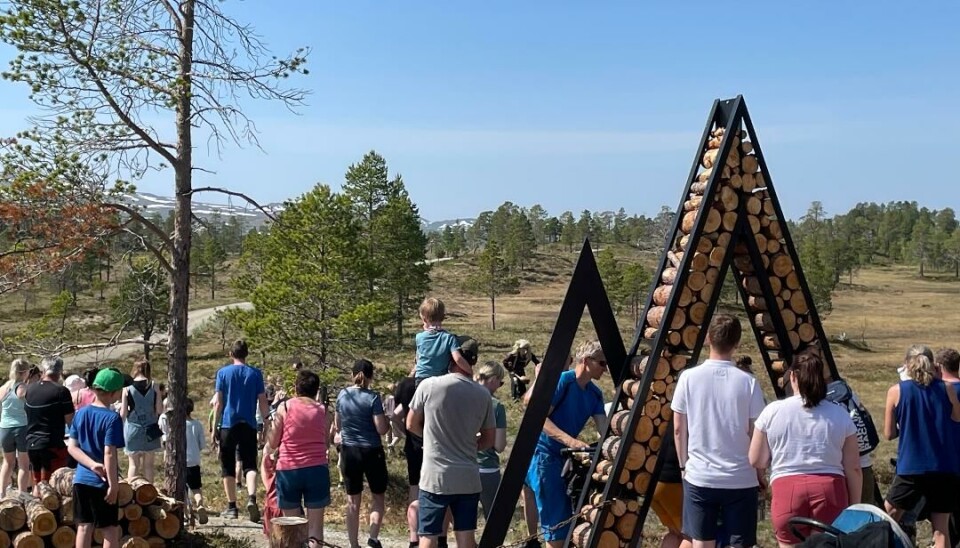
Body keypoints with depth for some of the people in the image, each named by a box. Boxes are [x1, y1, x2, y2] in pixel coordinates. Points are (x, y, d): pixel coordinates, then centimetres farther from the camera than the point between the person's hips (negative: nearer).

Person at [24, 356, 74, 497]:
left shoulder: (30, 389, 4)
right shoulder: (61, 391, -13)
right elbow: (70, 421, -11)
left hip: (31, 444, 6)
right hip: (53, 445, -6)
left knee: (37, 484, 18)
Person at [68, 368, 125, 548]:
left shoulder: (81, 413, 5)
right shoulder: (112, 418, -16)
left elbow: (72, 447, 1)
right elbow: (109, 454, -19)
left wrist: (92, 465, -8)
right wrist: (113, 485, -15)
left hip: (81, 479, 6)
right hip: (102, 482, -6)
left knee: (84, 527, 11)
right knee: (111, 529, 4)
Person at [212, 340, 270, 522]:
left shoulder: (223, 372, 0)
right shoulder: (255, 373, 3)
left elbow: (218, 402, -1)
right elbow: (263, 403, 2)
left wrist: (214, 427, 4)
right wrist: (268, 423, 11)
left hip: (228, 425, -1)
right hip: (249, 425, 1)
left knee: (228, 467, 9)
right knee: (250, 465, 3)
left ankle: (231, 507, 12)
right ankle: (251, 498, -21)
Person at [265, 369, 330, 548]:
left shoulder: (285, 407, 1)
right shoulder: (323, 411, 6)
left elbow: (273, 443, 5)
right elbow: (325, 441, 11)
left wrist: (266, 449, 27)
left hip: (288, 470, 0)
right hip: (317, 469, 0)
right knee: (315, 525, 3)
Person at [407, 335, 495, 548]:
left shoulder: (428, 385, -7)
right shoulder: (483, 394, 0)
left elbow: (411, 425, 5)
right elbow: (489, 439, 9)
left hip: (435, 477, -3)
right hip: (468, 478, 3)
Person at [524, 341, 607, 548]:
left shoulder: (595, 394, 7)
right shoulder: (562, 380, -16)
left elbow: (604, 428, 0)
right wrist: (569, 440, -34)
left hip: (566, 455, 9)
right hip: (543, 453, -8)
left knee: (569, 513, 13)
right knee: (556, 517, -9)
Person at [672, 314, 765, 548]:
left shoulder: (689, 378, -5)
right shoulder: (748, 382, -8)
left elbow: (679, 429, 1)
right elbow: (756, 434, -3)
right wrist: (760, 473, 11)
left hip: (699, 477, 1)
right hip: (741, 479, -1)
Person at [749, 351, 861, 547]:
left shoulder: (772, 411, 2)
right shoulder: (840, 415, 5)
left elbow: (757, 461, 6)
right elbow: (853, 468, 6)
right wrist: (854, 506, 16)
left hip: (787, 491, -1)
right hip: (830, 491, 1)